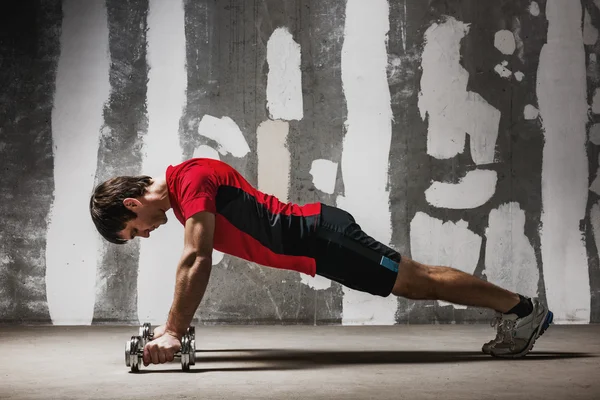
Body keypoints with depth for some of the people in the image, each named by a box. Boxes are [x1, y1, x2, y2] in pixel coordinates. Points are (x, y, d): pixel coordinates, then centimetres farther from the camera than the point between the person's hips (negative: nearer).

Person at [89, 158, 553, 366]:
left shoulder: (191, 179, -18)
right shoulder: (184, 189, 13)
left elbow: (197, 260, -27)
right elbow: (196, 262, 23)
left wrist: (173, 332, -26)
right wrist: (174, 322, 22)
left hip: (321, 238, -9)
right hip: (314, 239, 9)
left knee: (420, 280, -2)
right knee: (418, 280, 14)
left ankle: (522, 307, 9)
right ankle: (514, 311, 24)